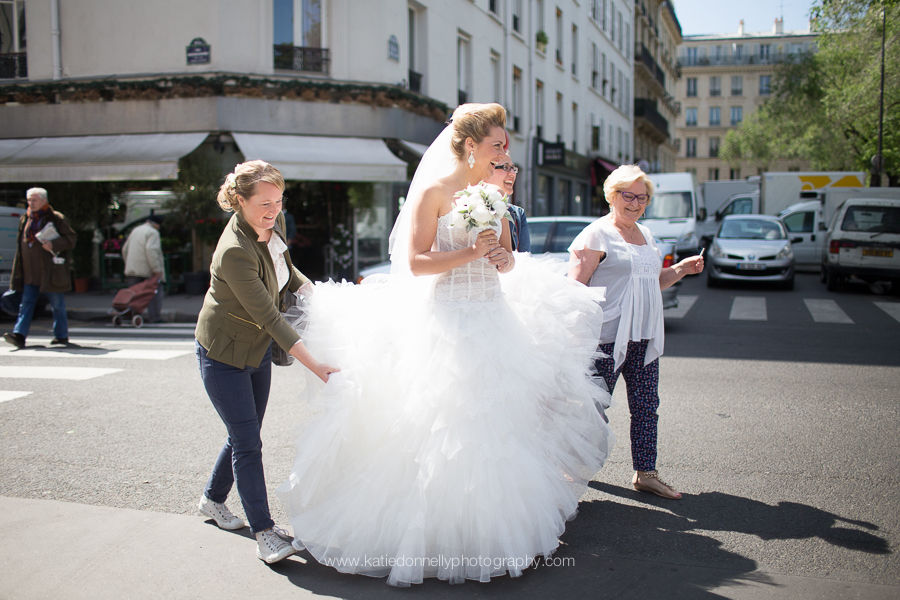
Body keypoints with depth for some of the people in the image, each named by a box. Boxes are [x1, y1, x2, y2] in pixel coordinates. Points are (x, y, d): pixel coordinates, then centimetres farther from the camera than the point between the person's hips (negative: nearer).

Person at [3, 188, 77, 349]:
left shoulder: (56, 218, -4)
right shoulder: (25, 219, 14)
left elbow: (71, 238, -6)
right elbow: (20, 242, 19)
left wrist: (54, 244, -23)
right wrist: (18, 272, 15)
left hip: (50, 271, -5)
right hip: (30, 272, 5)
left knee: (57, 303, 4)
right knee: (26, 303, 0)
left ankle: (61, 335, 15)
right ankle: (19, 335, -4)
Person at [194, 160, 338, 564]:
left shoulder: (274, 224, -7)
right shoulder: (234, 251, -32)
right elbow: (270, 317, -32)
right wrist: (316, 367, -33)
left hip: (257, 349, 8)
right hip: (223, 355, -8)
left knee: (245, 435, 18)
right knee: (247, 442, -5)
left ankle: (213, 499, 39)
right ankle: (263, 531, 4)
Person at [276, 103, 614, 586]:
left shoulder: (492, 193, 11)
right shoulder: (433, 191, -9)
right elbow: (416, 262, -14)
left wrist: (504, 260, -6)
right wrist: (471, 253, -19)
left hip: (493, 315, 7)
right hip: (446, 317, -7)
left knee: (495, 419, 10)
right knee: (445, 429, -3)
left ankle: (488, 533, 26)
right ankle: (441, 535, 12)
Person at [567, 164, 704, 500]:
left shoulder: (646, 235, 18)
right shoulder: (596, 235, -7)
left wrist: (682, 269, 11)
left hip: (644, 338, 7)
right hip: (607, 338, -7)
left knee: (646, 407, 9)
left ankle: (645, 473, 19)